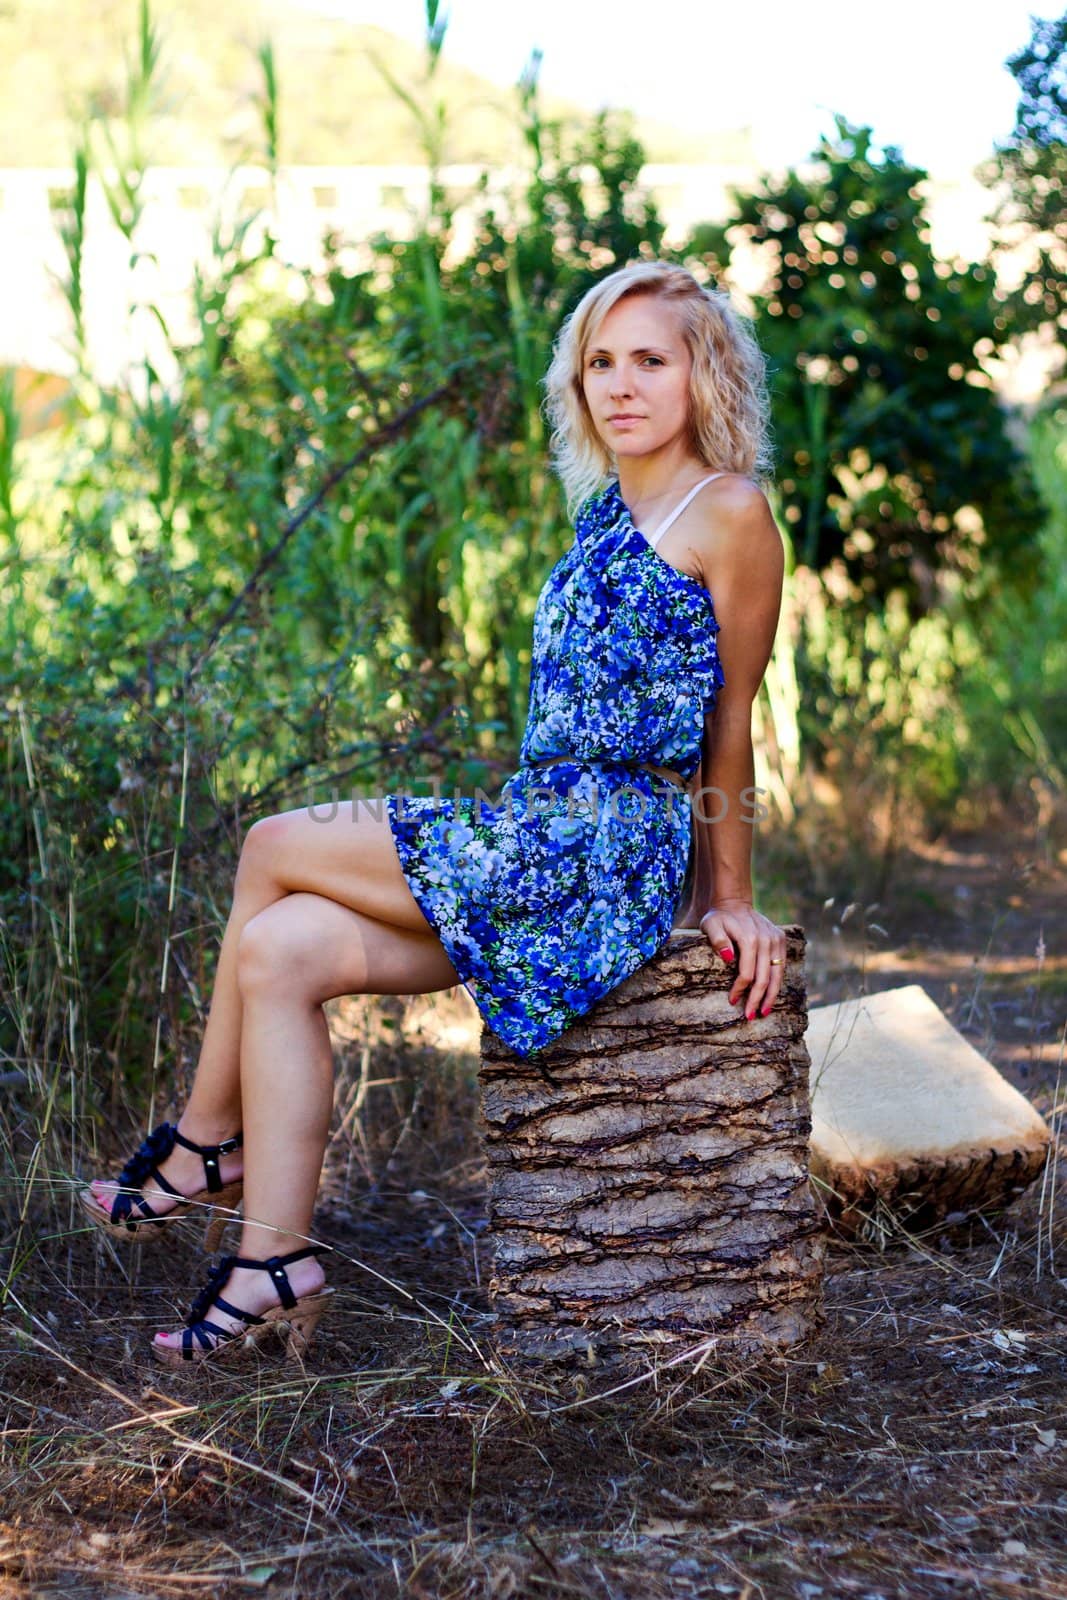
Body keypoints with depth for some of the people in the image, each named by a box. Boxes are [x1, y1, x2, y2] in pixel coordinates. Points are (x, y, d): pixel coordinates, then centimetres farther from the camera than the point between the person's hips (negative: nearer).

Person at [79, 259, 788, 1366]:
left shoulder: (729, 513, -6)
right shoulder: (605, 507, 19)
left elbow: (731, 723, -3)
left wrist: (729, 898, 1)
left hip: (607, 859, -8)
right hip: (545, 841, 8)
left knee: (274, 850, -8)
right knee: (275, 952, -8)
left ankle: (205, 1144, 6)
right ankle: (275, 1259, -7)